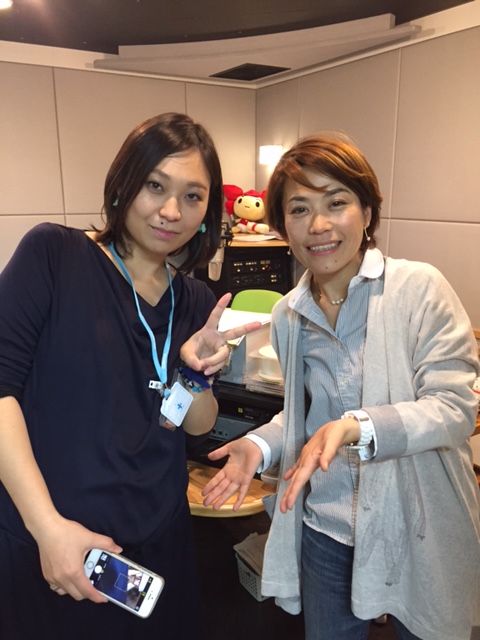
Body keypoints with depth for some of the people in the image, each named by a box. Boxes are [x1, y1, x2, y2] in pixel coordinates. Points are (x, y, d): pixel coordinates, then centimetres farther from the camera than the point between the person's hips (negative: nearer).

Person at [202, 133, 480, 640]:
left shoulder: (420, 288, -15)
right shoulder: (287, 316, 0)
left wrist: (356, 427, -32)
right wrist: (261, 445, -6)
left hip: (418, 531, -3)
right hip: (326, 529, 4)